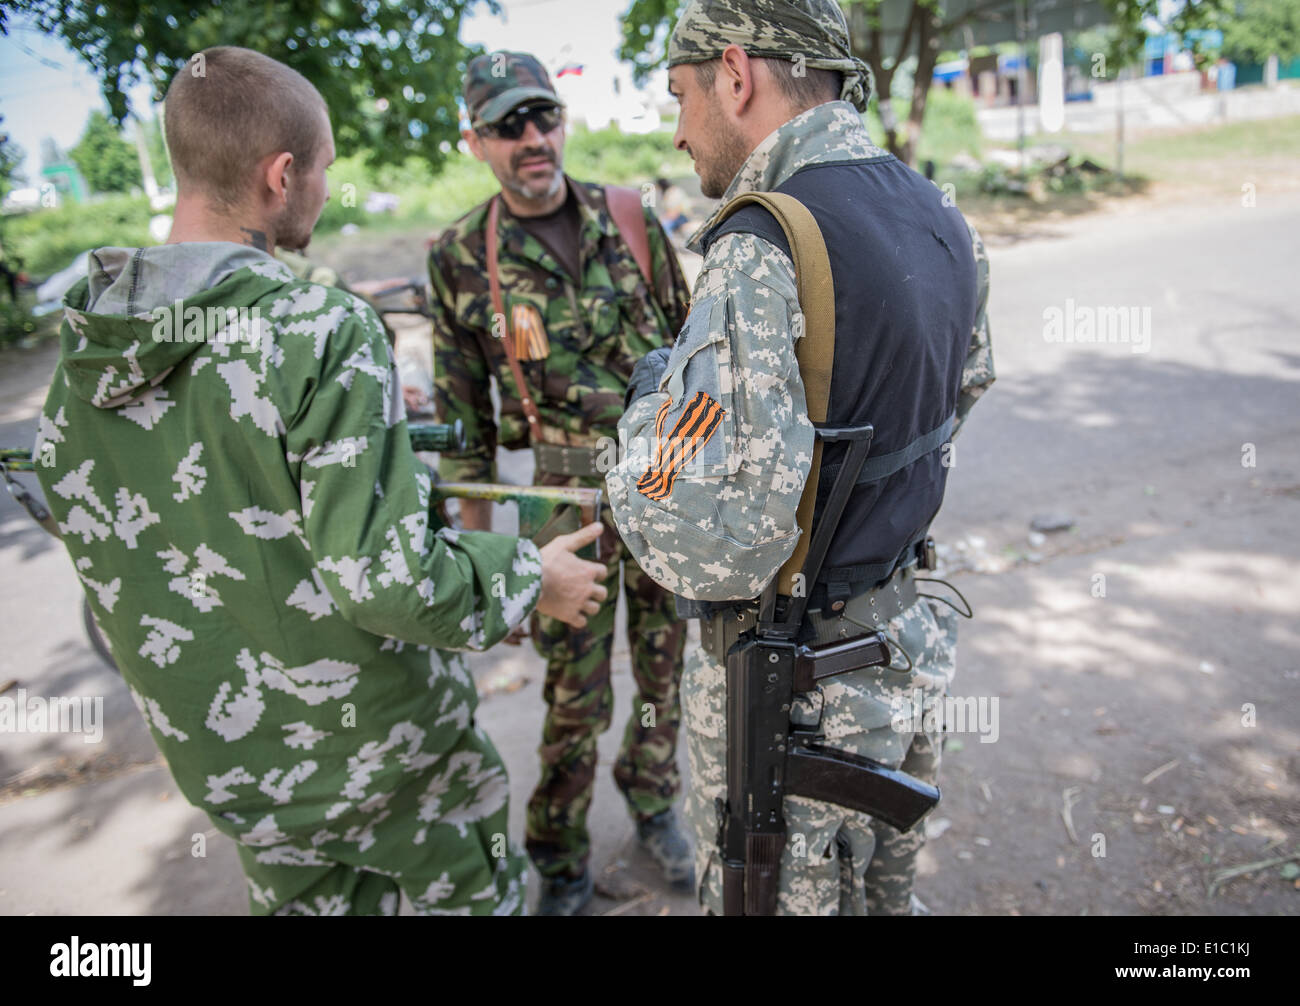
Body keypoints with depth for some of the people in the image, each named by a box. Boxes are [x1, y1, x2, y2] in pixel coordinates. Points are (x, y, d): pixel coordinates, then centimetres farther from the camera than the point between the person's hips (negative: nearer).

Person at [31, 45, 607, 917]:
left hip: (220, 756, 6)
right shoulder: (323, 336, -26)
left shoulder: (84, 351, -5)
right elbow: (389, 581, -29)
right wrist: (532, 579, -12)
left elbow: (92, 548, 5)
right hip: (375, 741, -6)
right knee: (470, 893, 20)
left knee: (307, 901, 27)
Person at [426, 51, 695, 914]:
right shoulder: (461, 258, -6)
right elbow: (462, 408, 0)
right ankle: (561, 862, 30)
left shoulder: (632, 220, -2)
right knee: (576, 696, 7)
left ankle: (652, 795, 44)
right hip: (566, 498, -2)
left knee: (666, 665, 16)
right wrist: (476, 535, 1)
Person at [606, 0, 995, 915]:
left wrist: (654, 397, -15)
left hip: (791, 681, -8)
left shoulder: (762, 254, -28)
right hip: (907, 640, 8)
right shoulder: (942, 221, 1)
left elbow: (700, 542, -34)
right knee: (885, 889, 29)